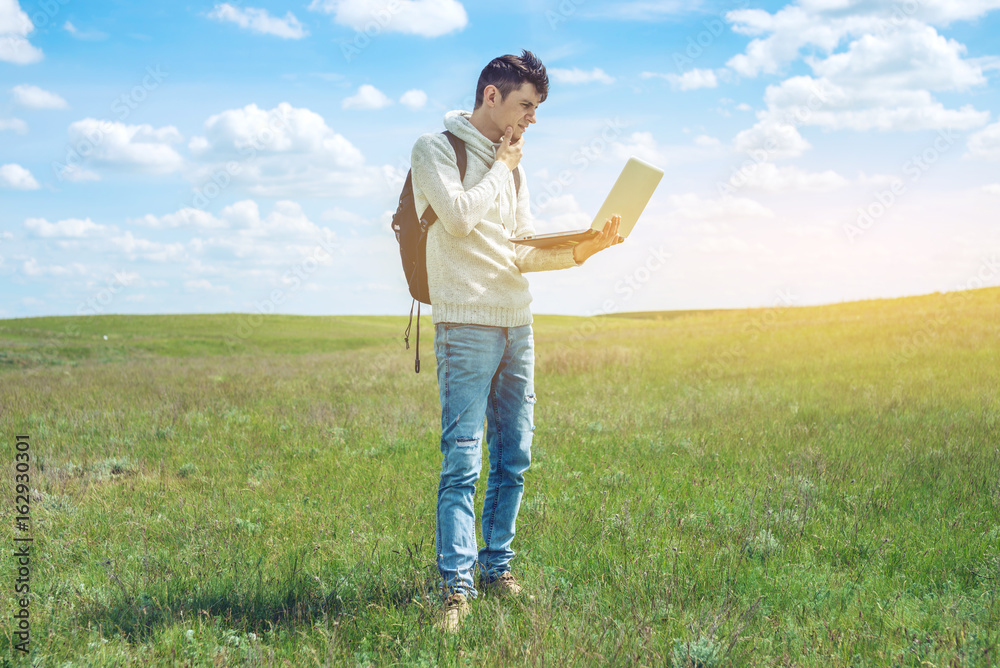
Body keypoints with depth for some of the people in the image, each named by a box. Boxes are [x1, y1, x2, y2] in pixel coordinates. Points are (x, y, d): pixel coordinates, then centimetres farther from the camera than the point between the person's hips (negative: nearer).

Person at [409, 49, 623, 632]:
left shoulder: (510, 164, 19)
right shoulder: (436, 148, -1)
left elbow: (522, 253, 15)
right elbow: (459, 216, -18)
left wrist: (579, 251, -2)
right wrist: (500, 167, -4)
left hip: (517, 326, 7)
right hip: (466, 324, -7)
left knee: (514, 459, 8)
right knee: (463, 462, -10)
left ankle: (497, 569, 19)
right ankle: (457, 587, -7)